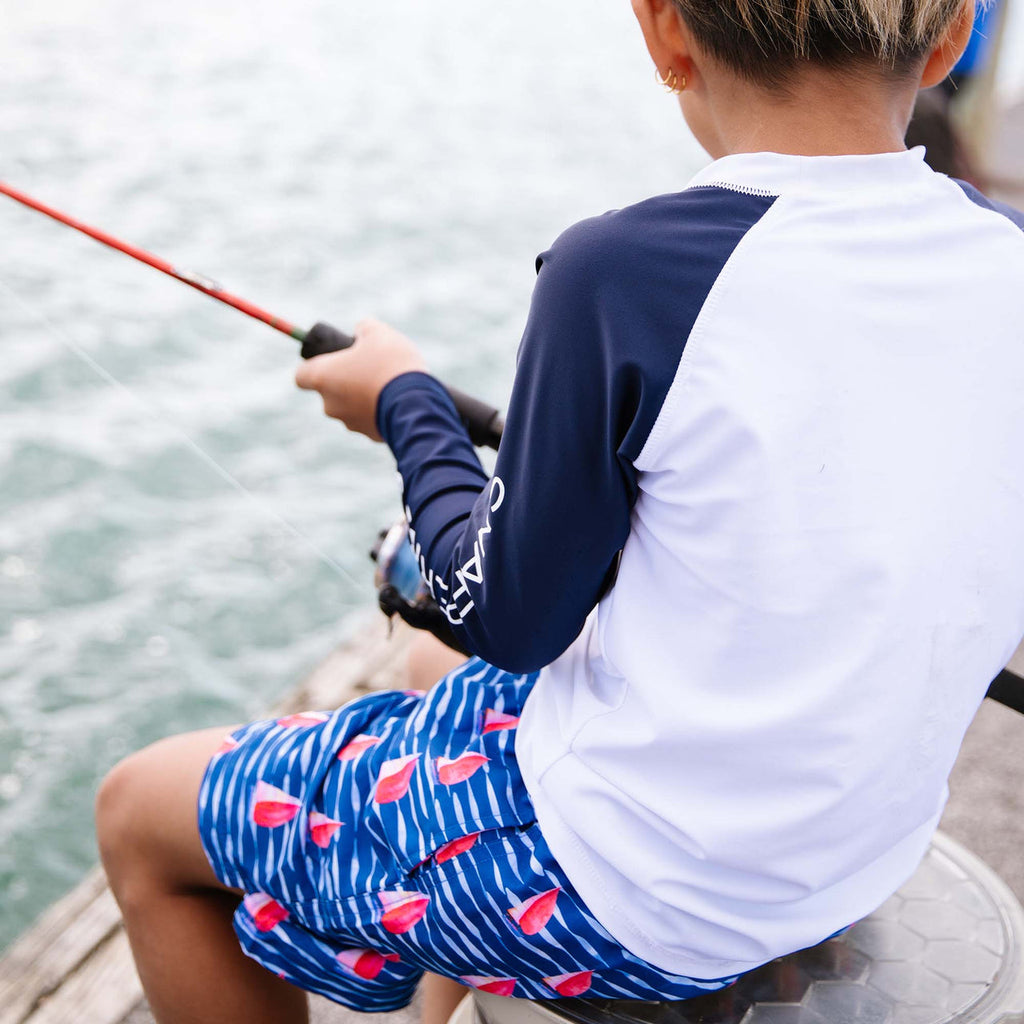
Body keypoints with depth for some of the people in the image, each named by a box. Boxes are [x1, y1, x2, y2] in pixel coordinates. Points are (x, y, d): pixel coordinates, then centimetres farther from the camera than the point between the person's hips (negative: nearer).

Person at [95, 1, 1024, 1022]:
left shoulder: (623, 272, -25)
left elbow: (509, 622, -13)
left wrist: (406, 406, 2)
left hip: (636, 897, -7)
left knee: (139, 813, 12)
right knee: (456, 695, 34)